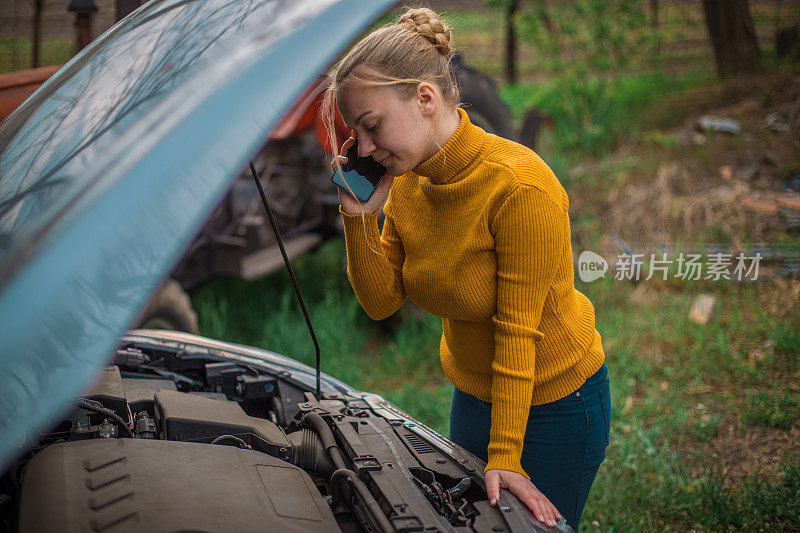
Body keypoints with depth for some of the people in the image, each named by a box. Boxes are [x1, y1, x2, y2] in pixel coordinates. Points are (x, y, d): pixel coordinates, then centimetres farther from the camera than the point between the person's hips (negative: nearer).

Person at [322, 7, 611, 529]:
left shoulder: (521, 187, -29)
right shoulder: (405, 182, -7)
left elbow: (517, 332, -26)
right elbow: (381, 302, -4)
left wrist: (505, 457, -22)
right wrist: (359, 215, -18)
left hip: (556, 402, -7)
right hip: (473, 393, 7)